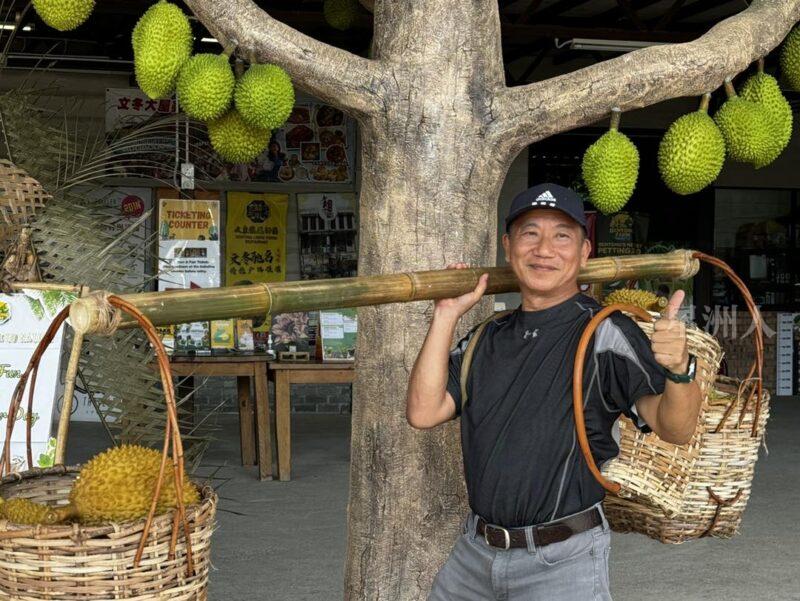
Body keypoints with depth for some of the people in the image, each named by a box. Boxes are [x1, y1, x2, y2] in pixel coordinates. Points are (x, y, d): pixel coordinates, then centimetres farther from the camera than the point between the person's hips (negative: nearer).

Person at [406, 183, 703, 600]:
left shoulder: (605, 334, -10)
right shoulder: (487, 339, 8)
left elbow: (675, 429, -21)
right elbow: (423, 412, -2)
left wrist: (679, 370, -42)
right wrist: (446, 316, -4)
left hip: (563, 564, -5)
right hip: (474, 551, 6)